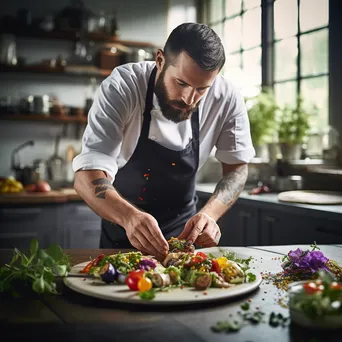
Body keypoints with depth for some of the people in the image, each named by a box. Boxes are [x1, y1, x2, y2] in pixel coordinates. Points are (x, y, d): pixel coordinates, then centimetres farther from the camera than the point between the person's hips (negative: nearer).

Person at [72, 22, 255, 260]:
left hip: (183, 229, 1)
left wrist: (209, 214, -30)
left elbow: (237, 168, -10)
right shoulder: (122, 88, -27)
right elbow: (87, 178, -33)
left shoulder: (227, 98, -20)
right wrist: (129, 216, -53)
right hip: (122, 224, -1)